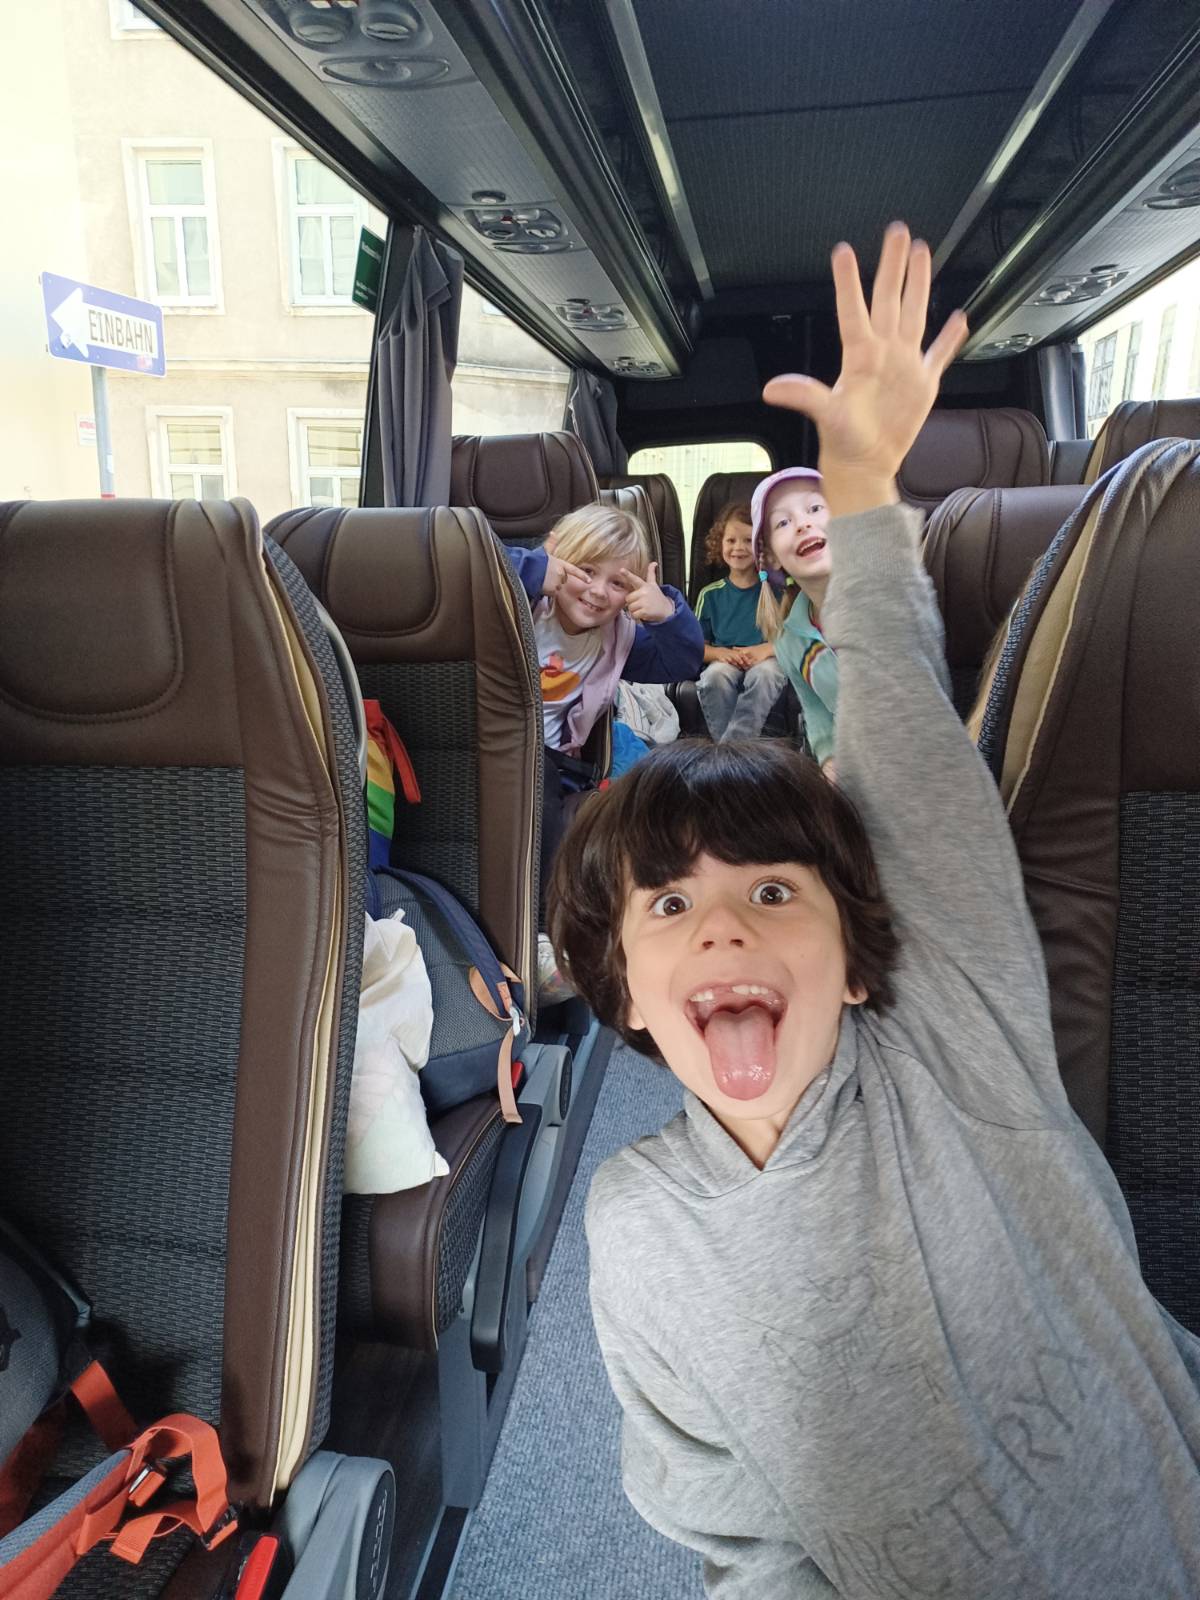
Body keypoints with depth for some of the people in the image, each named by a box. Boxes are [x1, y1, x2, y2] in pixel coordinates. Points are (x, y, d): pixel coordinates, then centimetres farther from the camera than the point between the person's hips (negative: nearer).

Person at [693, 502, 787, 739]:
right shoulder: (710, 594, 14)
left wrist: (765, 649, -14)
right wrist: (722, 653, -9)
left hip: (767, 659, -1)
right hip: (725, 660, 1)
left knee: (764, 674, -37)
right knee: (714, 677, -34)